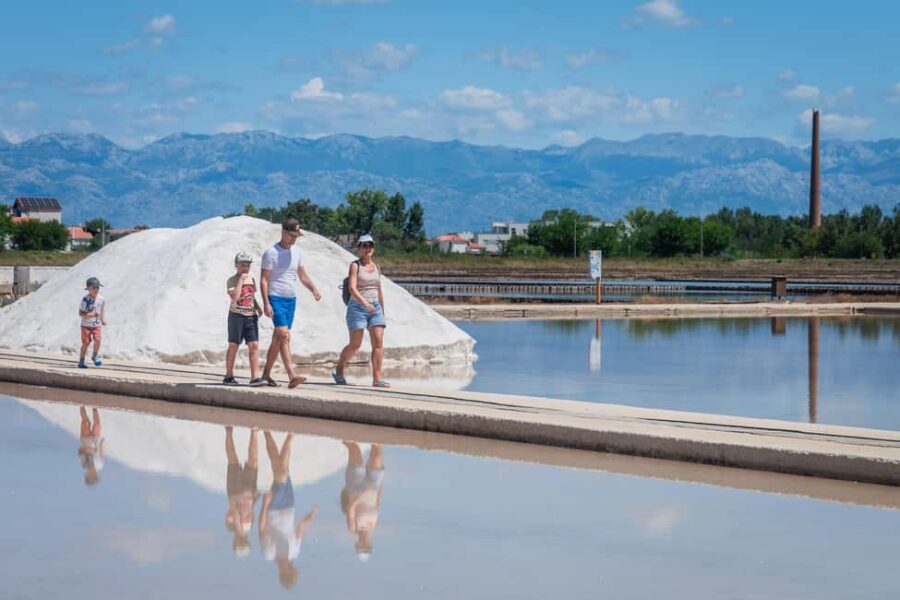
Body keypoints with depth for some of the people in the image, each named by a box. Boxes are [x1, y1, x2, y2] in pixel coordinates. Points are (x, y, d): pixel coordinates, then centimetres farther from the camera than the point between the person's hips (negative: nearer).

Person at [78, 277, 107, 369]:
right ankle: (81, 361, 16)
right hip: (86, 325, -3)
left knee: (97, 339, -16)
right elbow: (81, 313, -18)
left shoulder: (101, 299, -3)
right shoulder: (85, 300, -16)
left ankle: (95, 356, 8)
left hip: (97, 324, 3)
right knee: (86, 343, -1)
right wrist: (93, 315, -27)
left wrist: (103, 320, 1)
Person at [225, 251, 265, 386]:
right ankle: (228, 376, 15)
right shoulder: (232, 280, -5)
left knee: (254, 345, -7)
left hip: (251, 316, 4)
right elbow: (234, 297, -22)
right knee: (233, 345, 3)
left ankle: (255, 377, -10)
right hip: (236, 315, -4)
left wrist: (258, 307, 9)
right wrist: (241, 280, -18)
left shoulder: (251, 279, 13)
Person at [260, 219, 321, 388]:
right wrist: (266, 303, -17)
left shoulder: (296, 251, 13)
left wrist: (314, 289, -1)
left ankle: (266, 373, 21)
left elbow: (303, 276, 18)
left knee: (278, 339, 10)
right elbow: (264, 279, -9)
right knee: (284, 335, -17)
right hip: (276, 298, -7)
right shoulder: (271, 252, -7)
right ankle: (291, 376, -25)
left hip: (291, 300, 7)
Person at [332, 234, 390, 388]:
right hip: (357, 307, -5)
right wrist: (364, 302, -31)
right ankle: (339, 372, 21)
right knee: (355, 345, -1)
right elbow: (352, 288, -16)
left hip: (375, 308, 5)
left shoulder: (376, 267, 13)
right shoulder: (355, 265, -3)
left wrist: (383, 313, 20)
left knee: (378, 342, -9)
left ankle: (377, 378, -11)